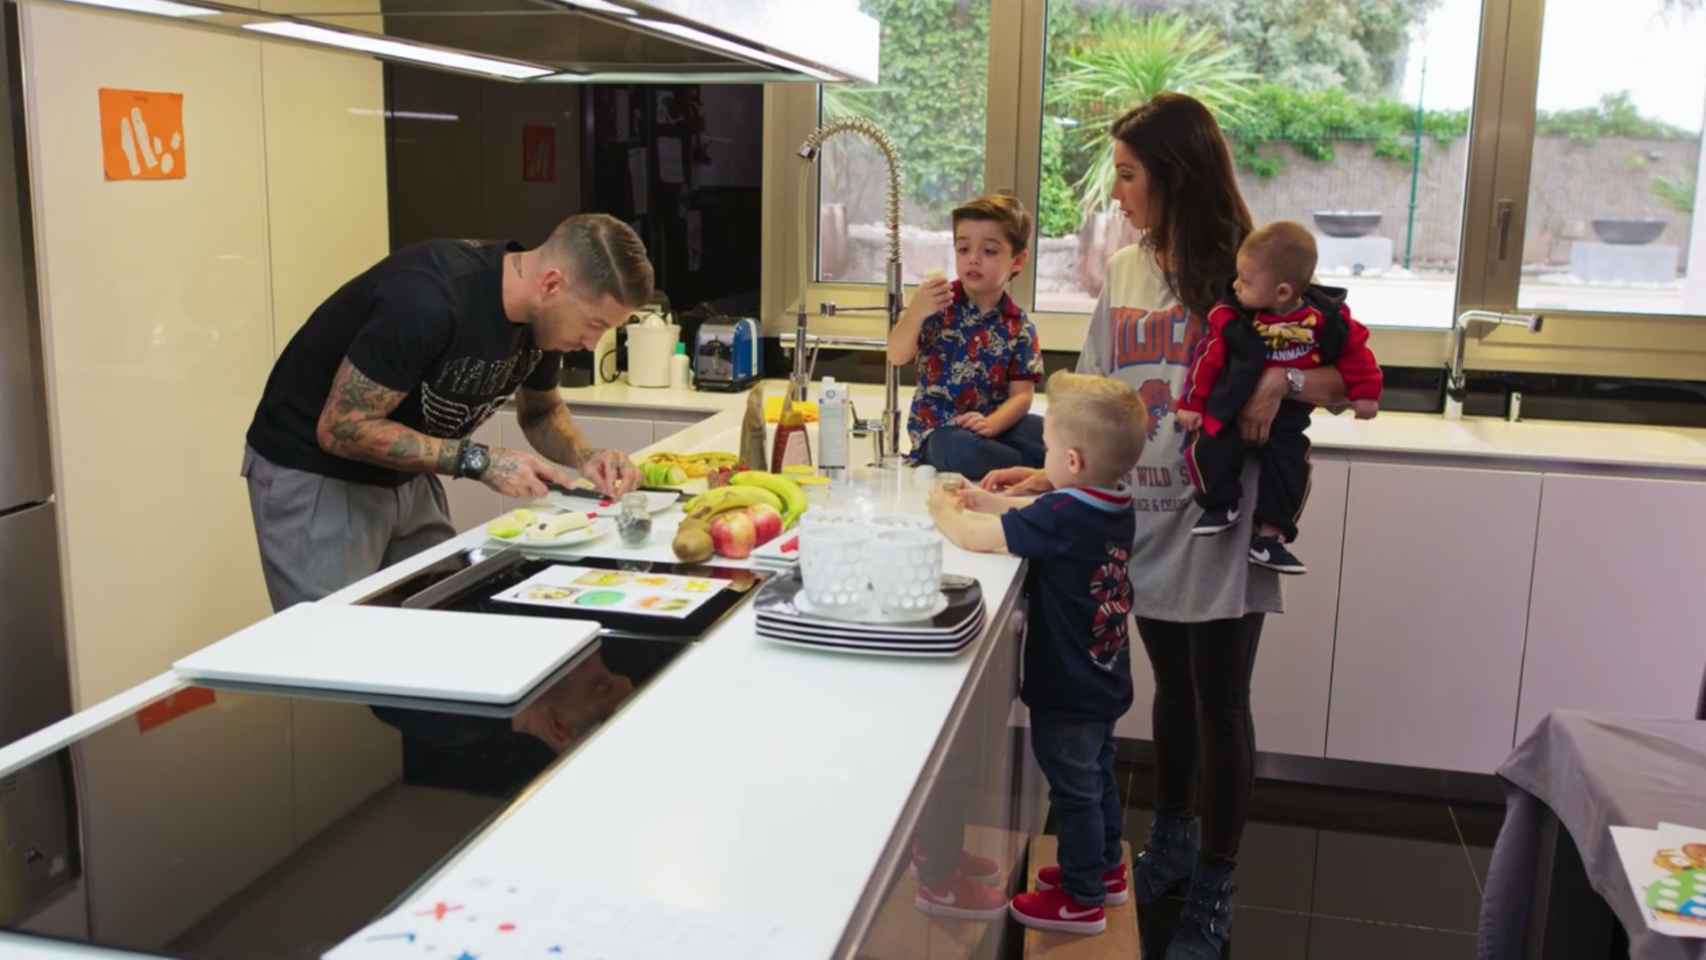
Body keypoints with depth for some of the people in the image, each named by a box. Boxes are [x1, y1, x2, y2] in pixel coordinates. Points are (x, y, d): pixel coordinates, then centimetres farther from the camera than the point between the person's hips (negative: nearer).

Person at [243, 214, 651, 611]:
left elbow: (541, 410, 10)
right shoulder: (430, 299, -32)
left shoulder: (541, 316, -9)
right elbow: (342, 429, -27)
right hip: (315, 474, -7)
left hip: (404, 475, 7)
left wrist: (584, 457, -11)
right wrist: (479, 461, -28)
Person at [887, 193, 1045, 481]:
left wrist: (990, 424, -21)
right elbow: (896, 357, -13)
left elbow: (1022, 394, -1)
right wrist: (916, 312, -31)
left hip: (994, 423, 2)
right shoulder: (939, 305, -4)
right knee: (959, 449, -37)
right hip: (939, 429, -1)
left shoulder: (1019, 327, 2)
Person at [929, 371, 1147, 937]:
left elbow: (971, 536, -28)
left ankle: (1081, 900, 25)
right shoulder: (1114, 507, -5)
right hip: (1102, 682, 8)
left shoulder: (1064, 518, -31)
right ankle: (1104, 869, 43)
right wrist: (984, 502, 2)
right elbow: (1036, 516, 10)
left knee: (1074, 792, 9)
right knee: (1098, 777, 25)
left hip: (1067, 691, -8)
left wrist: (944, 509, -9)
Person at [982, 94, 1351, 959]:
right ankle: (1170, 846, 39)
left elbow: (1353, 379, -8)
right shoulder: (1123, 273, 6)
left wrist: (1284, 381, -26)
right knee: (1172, 689, 20)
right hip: (1146, 522, 5)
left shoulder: (1250, 272, -10)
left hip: (1219, 527, -5)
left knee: (1219, 706, 6)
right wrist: (1052, 474, -5)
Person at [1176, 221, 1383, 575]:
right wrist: (1191, 403, -3)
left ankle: (1270, 536, 9)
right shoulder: (1232, 316, -15)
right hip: (1230, 411, 0)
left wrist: (1364, 394, 5)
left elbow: (1355, 351, 1)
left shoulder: (1328, 318, -14)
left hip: (1286, 421, 1)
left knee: (1289, 468, -7)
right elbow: (1209, 357, -6)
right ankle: (1222, 506, 10)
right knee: (1208, 451, -17)